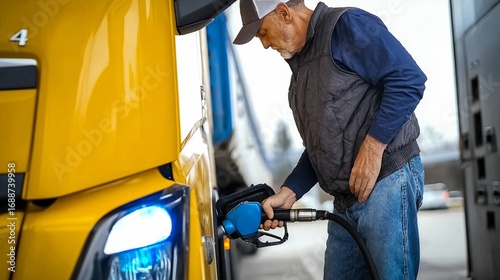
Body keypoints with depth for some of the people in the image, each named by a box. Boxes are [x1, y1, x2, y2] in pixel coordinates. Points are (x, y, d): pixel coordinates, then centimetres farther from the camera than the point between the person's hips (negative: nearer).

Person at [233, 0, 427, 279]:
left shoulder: (346, 25, -6)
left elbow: (409, 78, -17)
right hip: (346, 199, 9)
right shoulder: (303, 63, 20)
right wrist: (289, 193, 8)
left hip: (386, 182, -9)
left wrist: (373, 147, -21)